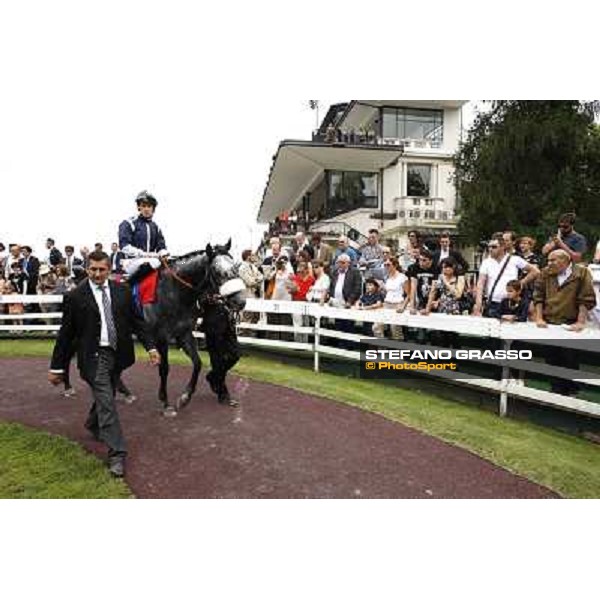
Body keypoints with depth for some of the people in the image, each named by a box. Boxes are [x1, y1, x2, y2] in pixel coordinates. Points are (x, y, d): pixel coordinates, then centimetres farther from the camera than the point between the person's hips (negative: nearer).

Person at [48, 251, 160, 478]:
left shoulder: (122, 291, 3)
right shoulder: (75, 297, -6)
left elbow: (136, 321, 6)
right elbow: (65, 334, -3)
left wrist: (151, 346, -3)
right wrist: (56, 367, -1)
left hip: (118, 354, 4)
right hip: (94, 356, -4)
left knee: (105, 397, 21)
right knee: (106, 403, -7)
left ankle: (93, 425, 51)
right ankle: (117, 454, 0)